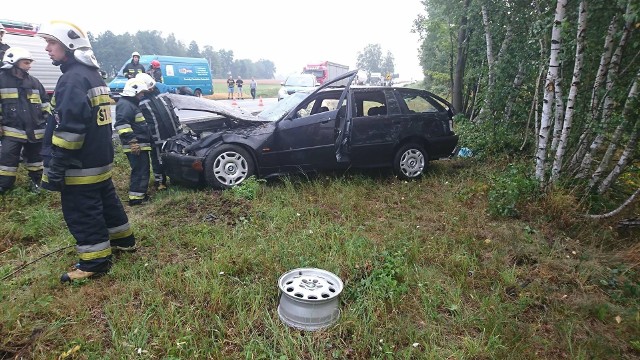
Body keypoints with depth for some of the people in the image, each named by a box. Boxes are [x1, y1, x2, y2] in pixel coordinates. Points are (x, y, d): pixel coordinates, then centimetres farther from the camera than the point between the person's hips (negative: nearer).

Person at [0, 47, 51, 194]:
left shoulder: (34, 82, 8)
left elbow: (45, 104, 14)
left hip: (35, 131, 3)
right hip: (12, 131, -3)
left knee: (35, 157, 15)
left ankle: (37, 181, 31)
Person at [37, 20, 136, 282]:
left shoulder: (73, 79, -18)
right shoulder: (94, 75, 14)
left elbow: (69, 128, -25)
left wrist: (55, 166, -20)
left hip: (80, 165, -10)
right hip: (101, 159, 10)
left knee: (81, 213, -1)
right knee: (107, 201, 20)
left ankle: (95, 262, 8)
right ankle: (124, 240, 34)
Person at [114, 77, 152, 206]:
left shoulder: (133, 103, 21)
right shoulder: (125, 104, -13)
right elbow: (122, 125, -24)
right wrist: (132, 142, -27)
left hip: (140, 145, 11)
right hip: (135, 146, -11)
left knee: (143, 170, 16)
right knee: (140, 170, -10)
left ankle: (140, 194, 25)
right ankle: (136, 198, -8)